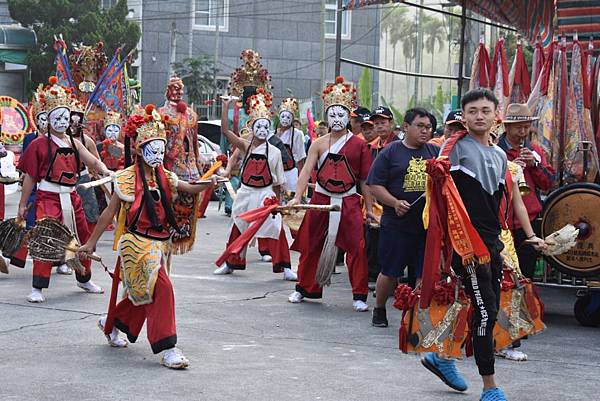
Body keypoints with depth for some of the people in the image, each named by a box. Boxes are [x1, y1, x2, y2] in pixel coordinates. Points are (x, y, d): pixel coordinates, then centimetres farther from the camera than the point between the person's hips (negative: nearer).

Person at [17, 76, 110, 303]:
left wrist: (105, 171, -21)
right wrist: (23, 204, -4)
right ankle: (37, 288, -9)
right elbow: (30, 177, -4)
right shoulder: (39, 144, -4)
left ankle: (84, 280, 35)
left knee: (84, 238, 15)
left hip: (71, 197, 6)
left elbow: (92, 161, 1)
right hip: (47, 198, -6)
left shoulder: (73, 143, 11)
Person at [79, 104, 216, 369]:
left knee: (143, 294, 17)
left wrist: (209, 182, -20)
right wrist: (91, 243, -2)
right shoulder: (128, 179, -8)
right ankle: (166, 348, -14)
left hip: (158, 243, 7)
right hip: (136, 243, -7)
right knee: (160, 289, -17)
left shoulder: (165, 177, 10)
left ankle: (111, 324, 42)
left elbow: (191, 188, 1)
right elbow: (110, 213, -4)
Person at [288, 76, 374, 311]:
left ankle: (359, 296, 1)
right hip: (321, 200, 1)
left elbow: (365, 179, 3)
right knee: (311, 246, 9)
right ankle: (304, 289, 24)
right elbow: (306, 171, -8)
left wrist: (369, 208, 1)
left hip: (349, 202, -1)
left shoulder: (359, 145, 1)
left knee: (356, 247, -7)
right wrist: (298, 197, -22)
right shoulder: (319, 144, 3)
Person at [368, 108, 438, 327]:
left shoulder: (436, 152, 11)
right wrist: (395, 203, -16)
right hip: (396, 224, -3)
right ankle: (379, 310, 22)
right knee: (390, 271, 3)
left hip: (428, 225, 3)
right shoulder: (390, 152, 0)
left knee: (423, 273, 4)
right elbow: (375, 185, -2)